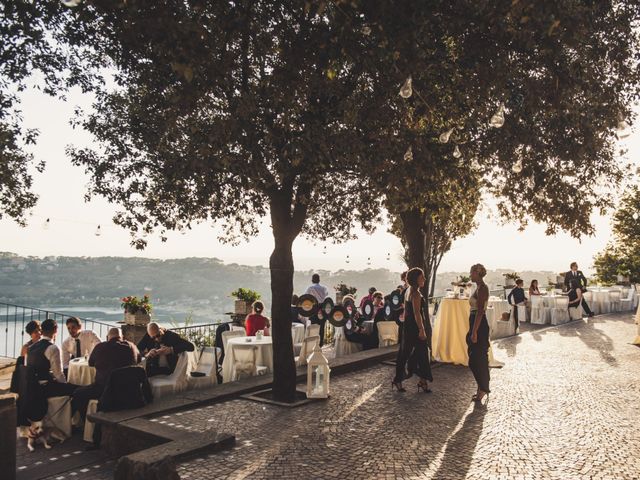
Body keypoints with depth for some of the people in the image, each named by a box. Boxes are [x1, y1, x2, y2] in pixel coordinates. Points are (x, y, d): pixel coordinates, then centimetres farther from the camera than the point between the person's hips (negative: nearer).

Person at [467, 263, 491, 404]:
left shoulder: (482, 288, -17)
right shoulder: (479, 288, 13)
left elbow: (480, 311, -21)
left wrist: (474, 332, -22)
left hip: (479, 326, -10)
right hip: (476, 325, 10)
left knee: (478, 359, -2)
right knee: (475, 359, 15)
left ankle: (483, 389, 8)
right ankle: (482, 388, 23)